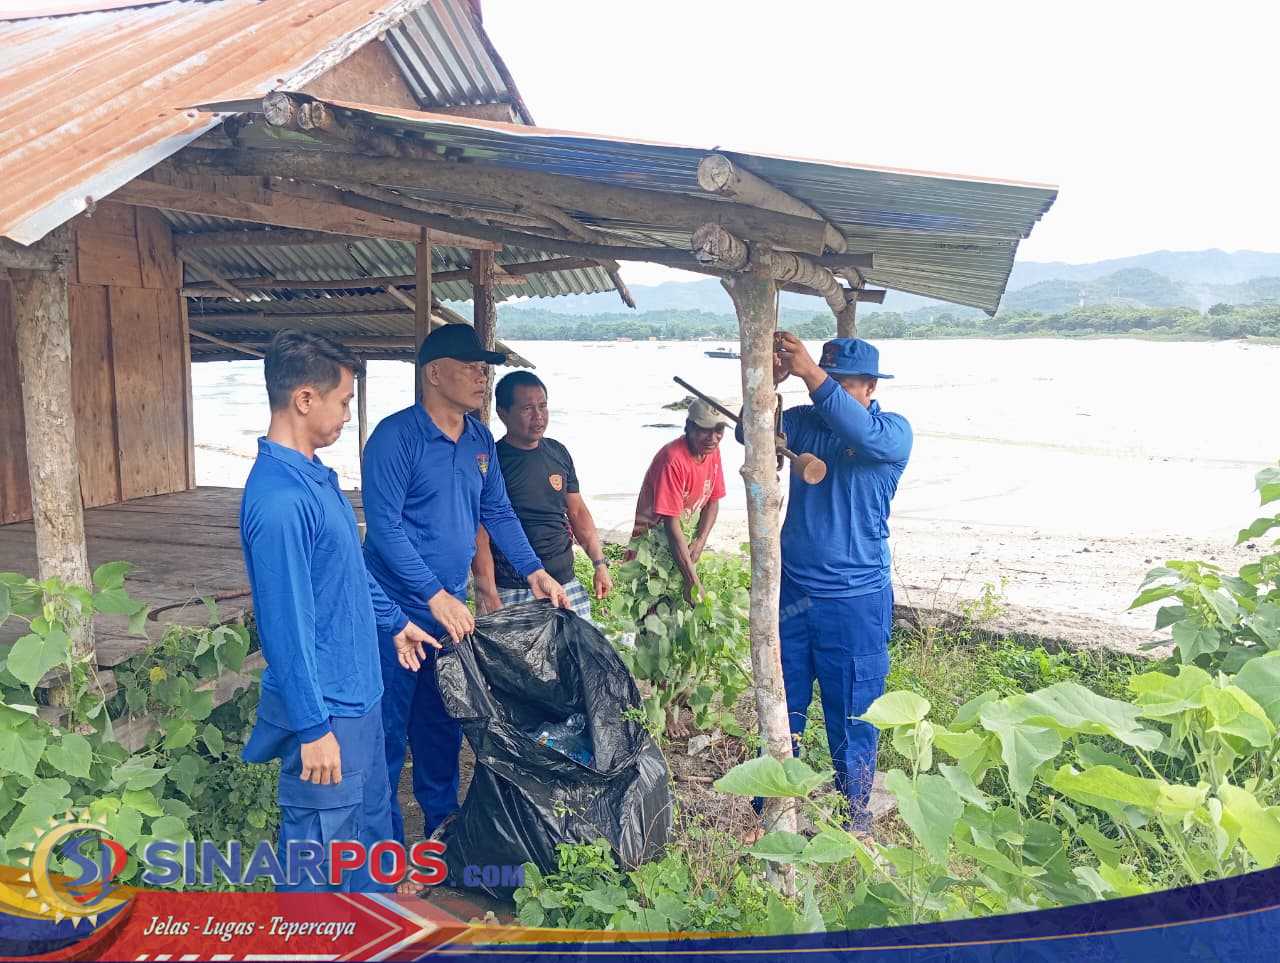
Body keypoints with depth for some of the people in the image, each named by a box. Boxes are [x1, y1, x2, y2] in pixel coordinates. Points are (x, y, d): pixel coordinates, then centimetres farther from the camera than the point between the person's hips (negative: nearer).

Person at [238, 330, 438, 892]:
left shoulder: (314, 475, 5)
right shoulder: (278, 498, -26)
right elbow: (285, 623, -25)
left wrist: (393, 621, 26)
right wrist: (313, 727, -21)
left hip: (358, 690, 10)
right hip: (325, 706, -10)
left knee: (371, 818, 25)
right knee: (318, 843, 8)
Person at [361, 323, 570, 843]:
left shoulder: (480, 439, 6)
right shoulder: (395, 436, -17)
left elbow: (498, 513, 13)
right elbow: (384, 526, -21)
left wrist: (533, 570, 3)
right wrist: (434, 596, -23)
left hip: (451, 609, 7)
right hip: (398, 609, -7)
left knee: (443, 727, 20)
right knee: (389, 732, 5)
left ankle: (443, 826, 38)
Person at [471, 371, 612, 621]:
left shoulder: (558, 452, 10)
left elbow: (577, 511, 18)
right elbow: (480, 537, -12)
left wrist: (600, 564, 11)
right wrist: (490, 598, -18)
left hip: (566, 584, 6)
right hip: (511, 593, -5)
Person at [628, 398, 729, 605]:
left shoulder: (713, 451, -3)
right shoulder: (673, 459, -26)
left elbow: (713, 501, 9)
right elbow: (671, 524, -28)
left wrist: (700, 542, -9)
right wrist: (693, 582, -30)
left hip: (683, 544, 7)